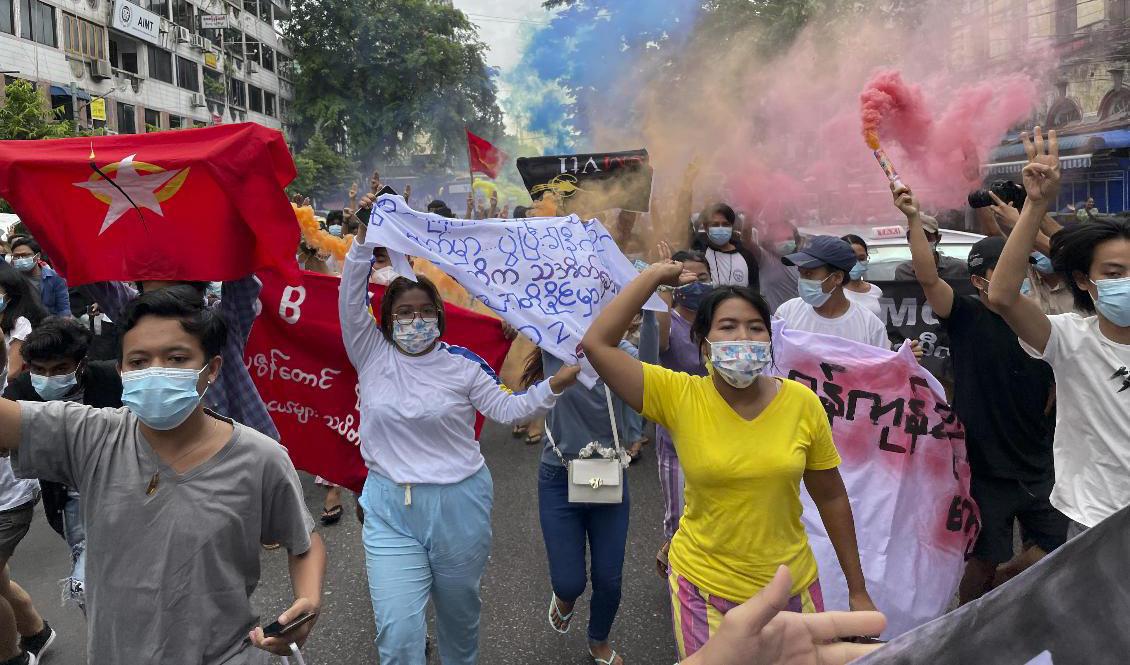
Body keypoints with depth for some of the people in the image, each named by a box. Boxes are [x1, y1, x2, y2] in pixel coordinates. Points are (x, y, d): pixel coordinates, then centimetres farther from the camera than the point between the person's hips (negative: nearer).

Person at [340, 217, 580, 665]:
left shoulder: (462, 363, -2)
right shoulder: (372, 355, -1)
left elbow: (508, 409, -3)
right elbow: (351, 300, -11)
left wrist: (558, 382, -16)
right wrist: (364, 237, -21)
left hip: (459, 506, 0)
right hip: (390, 510, 0)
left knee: (459, 613, 20)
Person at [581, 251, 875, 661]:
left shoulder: (802, 403, -11)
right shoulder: (678, 397, -14)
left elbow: (831, 496, 0)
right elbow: (596, 343, -22)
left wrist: (857, 589, 6)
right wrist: (655, 275, -16)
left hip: (793, 586, 2)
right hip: (704, 588, -1)